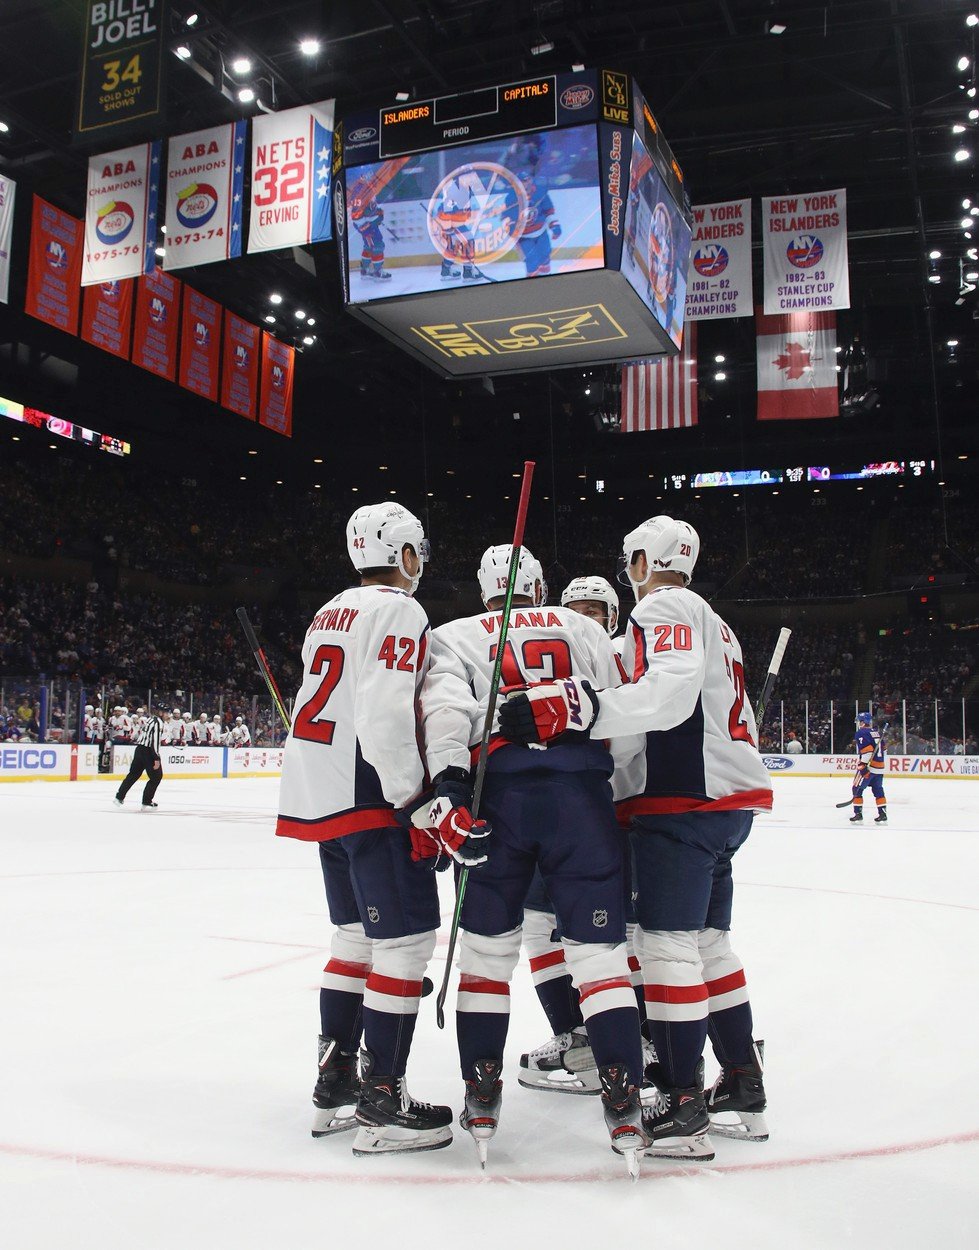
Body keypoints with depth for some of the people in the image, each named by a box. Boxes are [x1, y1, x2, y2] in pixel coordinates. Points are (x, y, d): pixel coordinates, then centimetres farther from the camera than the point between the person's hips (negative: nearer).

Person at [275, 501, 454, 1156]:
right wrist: (416, 799, -17)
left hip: (318, 796, 10)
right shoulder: (399, 611, -11)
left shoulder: (331, 613, 18)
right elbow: (386, 714, -23)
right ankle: (382, 1104, 0)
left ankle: (336, 1083, 24)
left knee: (358, 932, 17)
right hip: (371, 801, -10)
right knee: (407, 937, -4)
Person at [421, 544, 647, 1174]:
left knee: (486, 945, 12)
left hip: (497, 791, 0)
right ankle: (625, 1104, -1)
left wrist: (448, 782, -14)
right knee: (599, 947, 4)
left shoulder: (455, 635, 16)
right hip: (581, 791, 1)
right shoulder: (583, 629, 21)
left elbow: (446, 705, -5)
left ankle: (482, 1099, 14)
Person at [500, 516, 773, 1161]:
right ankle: (743, 1091, 21)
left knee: (668, 942, -8)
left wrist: (570, 707, -34)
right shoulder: (714, 623, 25)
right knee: (710, 940, 15)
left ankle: (683, 1108, -4)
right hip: (732, 801, 10)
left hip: (682, 801, -10)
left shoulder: (662, 608, -7)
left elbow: (668, 694, -26)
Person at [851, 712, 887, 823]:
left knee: (857, 789, 2)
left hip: (868, 767, -8)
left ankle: (858, 814, 1)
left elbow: (867, 750, -21)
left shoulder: (861, 733, -10)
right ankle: (883, 814, 10)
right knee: (878, 790, 13)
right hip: (879, 767, 8)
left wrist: (863, 765, -20)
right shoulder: (877, 733, 15)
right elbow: (882, 748, 20)